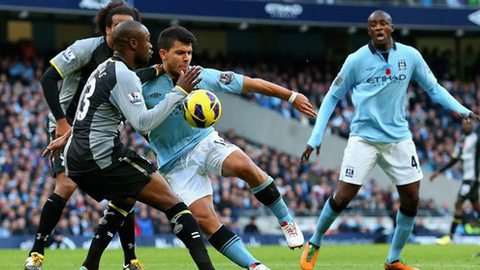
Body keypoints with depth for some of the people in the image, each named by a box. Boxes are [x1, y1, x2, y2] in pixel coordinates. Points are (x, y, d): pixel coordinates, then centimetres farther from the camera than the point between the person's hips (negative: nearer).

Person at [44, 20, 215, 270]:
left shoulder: (105, 69, 19)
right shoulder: (123, 75, -11)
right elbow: (142, 123, -20)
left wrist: (65, 138, 45)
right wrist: (178, 92, -17)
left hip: (75, 161, 10)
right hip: (102, 156, -10)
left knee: (126, 197, 33)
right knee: (170, 202, -10)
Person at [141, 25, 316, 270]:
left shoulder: (202, 77, -6)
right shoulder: (145, 86, -12)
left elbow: (250, 84, 2)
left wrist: (291, 96, 2)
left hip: (206, 142, 1)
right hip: (177, 164, -1)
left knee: (245, 167, -30)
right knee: (204, 219, -19)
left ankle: (285, 220, -10)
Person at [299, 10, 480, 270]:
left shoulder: (410, 55, -1)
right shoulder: (356, 60, -6)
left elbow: (434, 88, 9)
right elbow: (332, 97, 2)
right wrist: (315, 137, -4)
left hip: (398, 138, 3)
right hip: (364, 138, -3)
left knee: (411, 199, -1)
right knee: (343, 197, -9)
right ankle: (314, 244, 15)